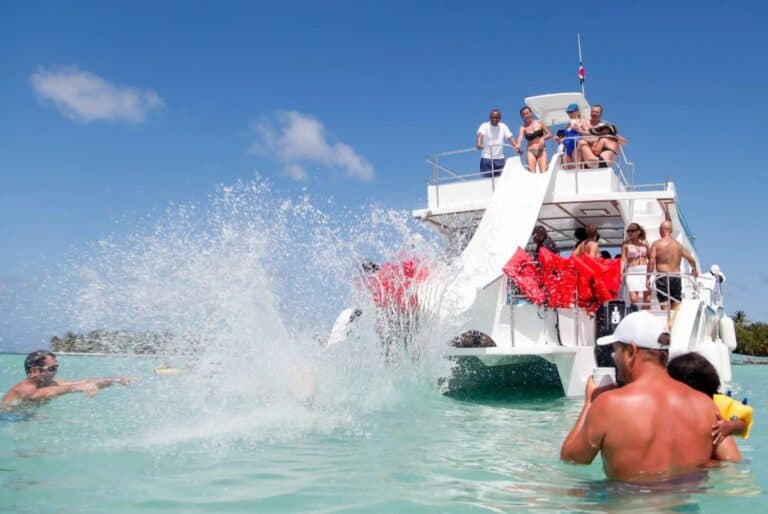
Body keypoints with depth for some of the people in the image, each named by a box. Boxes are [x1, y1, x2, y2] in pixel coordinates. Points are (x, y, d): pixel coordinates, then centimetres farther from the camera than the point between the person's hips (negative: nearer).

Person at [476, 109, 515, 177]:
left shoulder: (503, 126, 9)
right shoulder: (484, 126, -4)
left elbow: (510, 137, 2)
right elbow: (480, 135, -23)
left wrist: (516, 146, -16)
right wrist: (479, 144, -44)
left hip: (500, 159, 4)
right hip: (486, 159, -4)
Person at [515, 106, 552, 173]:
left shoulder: (539, 123, 4)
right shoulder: (523, 127, 0)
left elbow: (549, 134, 8)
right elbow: (520, 137, -19)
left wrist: (543, 138, -14)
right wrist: (518, 145, -41)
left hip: (541, 150, 1)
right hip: (530, 151, -1)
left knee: (544, 172, -10)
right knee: (532, 173, -10)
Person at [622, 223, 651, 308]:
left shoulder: (644, 243, 11)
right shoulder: (626, 244, 4)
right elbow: (623, 259, -5)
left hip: (645, 272, 2)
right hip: (632, 273, -2)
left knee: (647, 299, 1)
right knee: (633, 299, -12)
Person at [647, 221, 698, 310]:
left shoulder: (656, 244, -1)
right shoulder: (679, 245, 12)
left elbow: (651, 262, -10)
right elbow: (691, 259, 18)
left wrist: (648, 279, -7)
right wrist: (694, 269, 38)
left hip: (663, 277, -4)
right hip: (676, 278, 4)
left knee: (665, 307, -7)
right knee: (677, 308, 12)